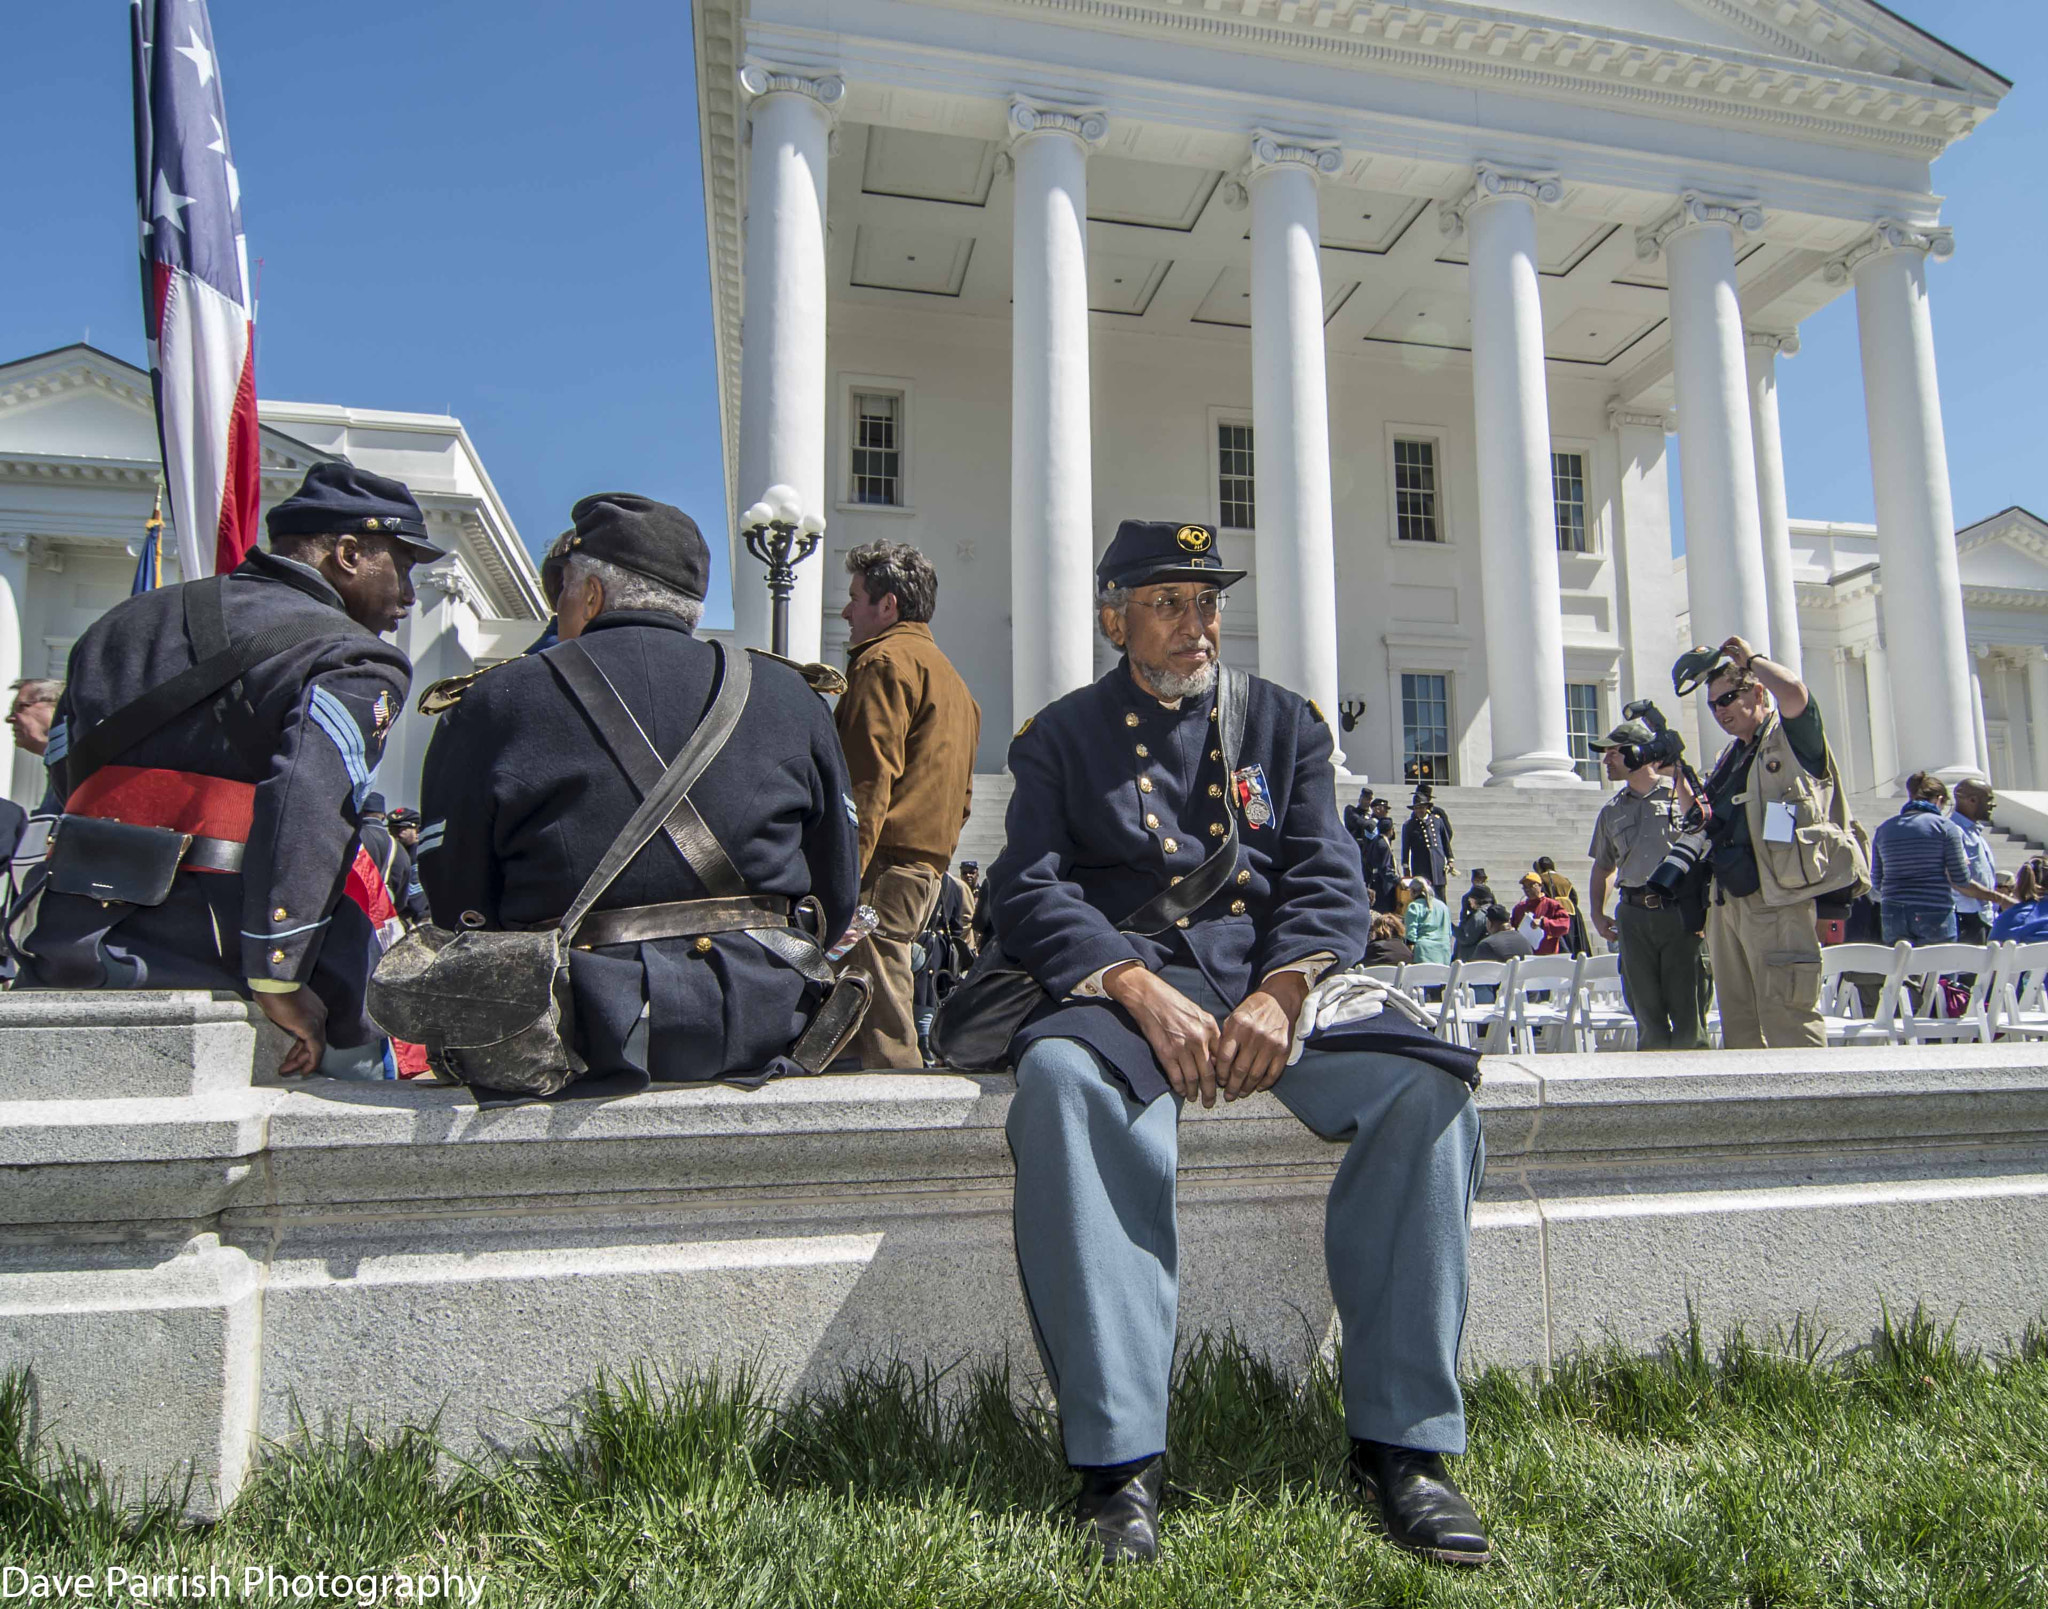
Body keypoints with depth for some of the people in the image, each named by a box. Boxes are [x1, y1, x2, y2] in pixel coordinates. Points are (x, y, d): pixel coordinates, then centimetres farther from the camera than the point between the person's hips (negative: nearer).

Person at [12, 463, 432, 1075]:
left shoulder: (123, 621, 19)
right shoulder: (356, 663, -5)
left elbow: (67, 778, 23)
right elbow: (310, 806, -21)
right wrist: (279, 979, -21)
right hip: (207, 969, -6)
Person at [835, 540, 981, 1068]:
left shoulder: (885, 660, -4)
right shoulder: (950, 676, 25)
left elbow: (868, 782, -15)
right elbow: (962, 794, 24)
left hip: (885, 866, -10)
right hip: (929, 866, 10)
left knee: (880, 1033, -9)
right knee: (890, 1018, 13)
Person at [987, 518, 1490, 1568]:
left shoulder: (1284, 721, 17)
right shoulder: (1059, 738, 11)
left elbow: (1328, 880, 6)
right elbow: (1030, 892, -2)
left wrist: (1281, 991, -16)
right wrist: (1138, 990, -20)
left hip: (1278, 979, 3)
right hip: (1124, 982, -2)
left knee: (1425, 1089, -26)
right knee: (1061, 1081, -36)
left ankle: (1400, 1439, -13)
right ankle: (1118, 1453, -28)